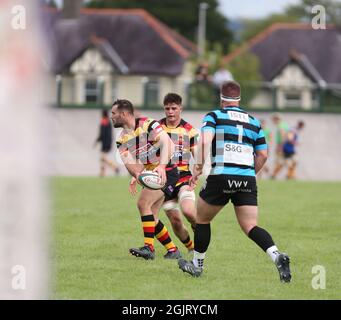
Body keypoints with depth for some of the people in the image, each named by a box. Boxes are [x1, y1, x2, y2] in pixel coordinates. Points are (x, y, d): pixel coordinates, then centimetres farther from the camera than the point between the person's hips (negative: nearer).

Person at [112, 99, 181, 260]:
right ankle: (172, 250, 18)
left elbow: (166, 142, -26)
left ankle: (149, 247, -24)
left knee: (143, 203, -23)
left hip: (166, 172, -8)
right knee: (150, 216, 5)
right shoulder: (122, 140, 6)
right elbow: (130, 163, -7)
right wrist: (137, 174, -31)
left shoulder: (148, 124, -13)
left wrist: (161, 166, -41)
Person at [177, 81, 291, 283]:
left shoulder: (214, 116, 5)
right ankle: (277, 256, -25)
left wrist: (198, 168, -9)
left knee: (202, 218, 19)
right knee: (251, 227, 0)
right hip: (248, 180, 3)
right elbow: (263, 155, 17)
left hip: (221, 177, -3)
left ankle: (197, 265, 27)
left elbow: (205, 141, -13)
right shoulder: (254, 122, 18)